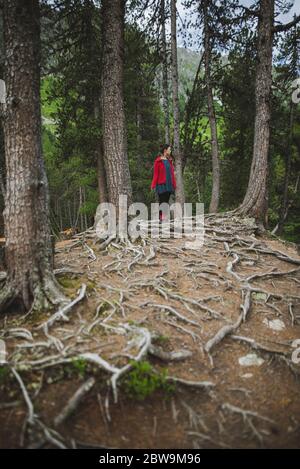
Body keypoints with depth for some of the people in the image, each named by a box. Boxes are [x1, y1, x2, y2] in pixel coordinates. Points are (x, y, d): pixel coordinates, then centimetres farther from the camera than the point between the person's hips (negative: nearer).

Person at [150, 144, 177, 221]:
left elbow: (172, 173, 14)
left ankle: (165, 218, 9)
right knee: (162, 201, -5)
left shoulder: (169, 160, 14)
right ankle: (161, 218, -2)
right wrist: (153, 185, -13)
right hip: (161, 184, -6)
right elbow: (155, 174, -7)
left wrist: (174, 184, 9)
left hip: (169, 184, 6)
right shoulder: (158, 161, -5)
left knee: (166, 202, 6)